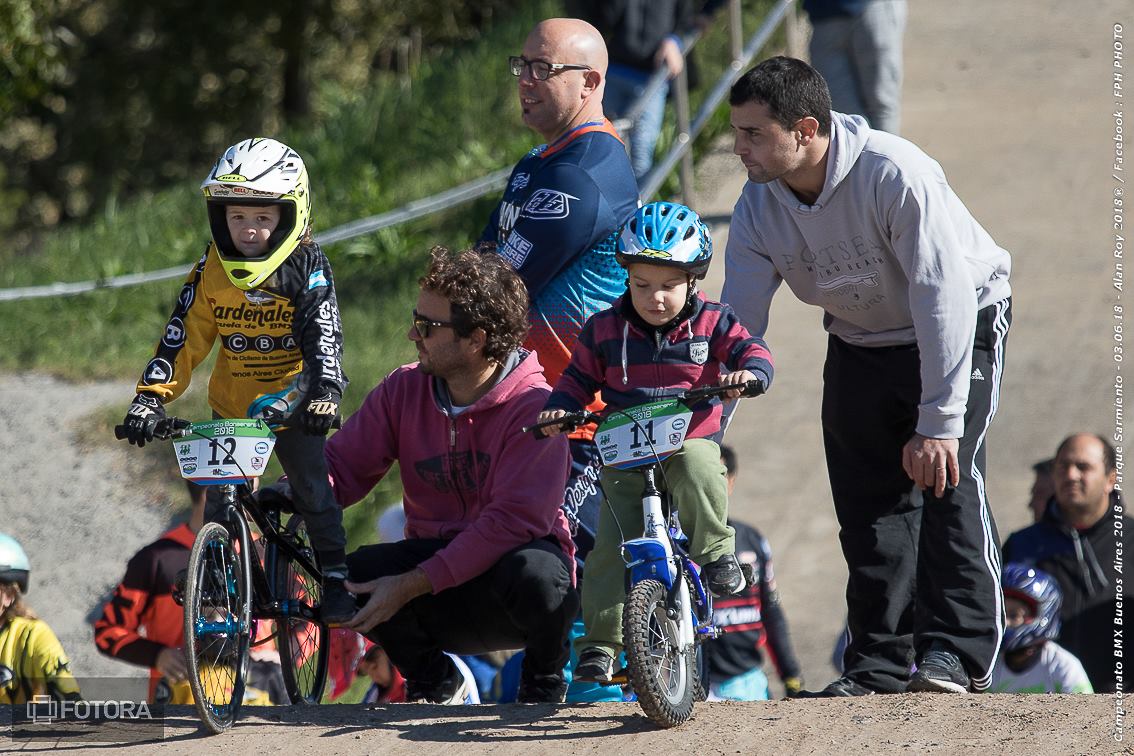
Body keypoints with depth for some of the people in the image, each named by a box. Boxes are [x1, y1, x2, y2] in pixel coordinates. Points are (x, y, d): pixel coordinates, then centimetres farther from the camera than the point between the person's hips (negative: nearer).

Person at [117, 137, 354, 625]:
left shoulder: (307, 269, -13)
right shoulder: (212, 272, -6)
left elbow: (323, 335, -20)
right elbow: (184, 338, -8)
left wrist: (326, 392, -35)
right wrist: (151, 397, -18)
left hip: (290, 403, -2)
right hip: (232, 407, 2)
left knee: (314, 489, -10)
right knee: (220, 501, -1)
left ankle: (333, 580, 2)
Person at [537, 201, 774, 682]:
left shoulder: (710, 323, 1)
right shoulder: (605, 330, 4)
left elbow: (751, 350, -4)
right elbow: (579, 378, 12)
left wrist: (750, 372, -28)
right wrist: (559, 409, -7)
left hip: (690, 440, -1)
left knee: (699, 471, -38)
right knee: (611, 546, -11)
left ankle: (715, 553, -16)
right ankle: (600, 641, -3)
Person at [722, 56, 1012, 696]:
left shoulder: (895, 175, -32)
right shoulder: (759, 205, -14)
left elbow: (942, 296, -32)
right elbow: (739, 325, -9)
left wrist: (938, 423, -34)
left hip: (960, 327, -6)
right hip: (860, 347, 6)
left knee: (947, 478, -20)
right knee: (868, 499, -1)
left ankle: (958, 651, -16)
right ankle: (882, 661, 8)